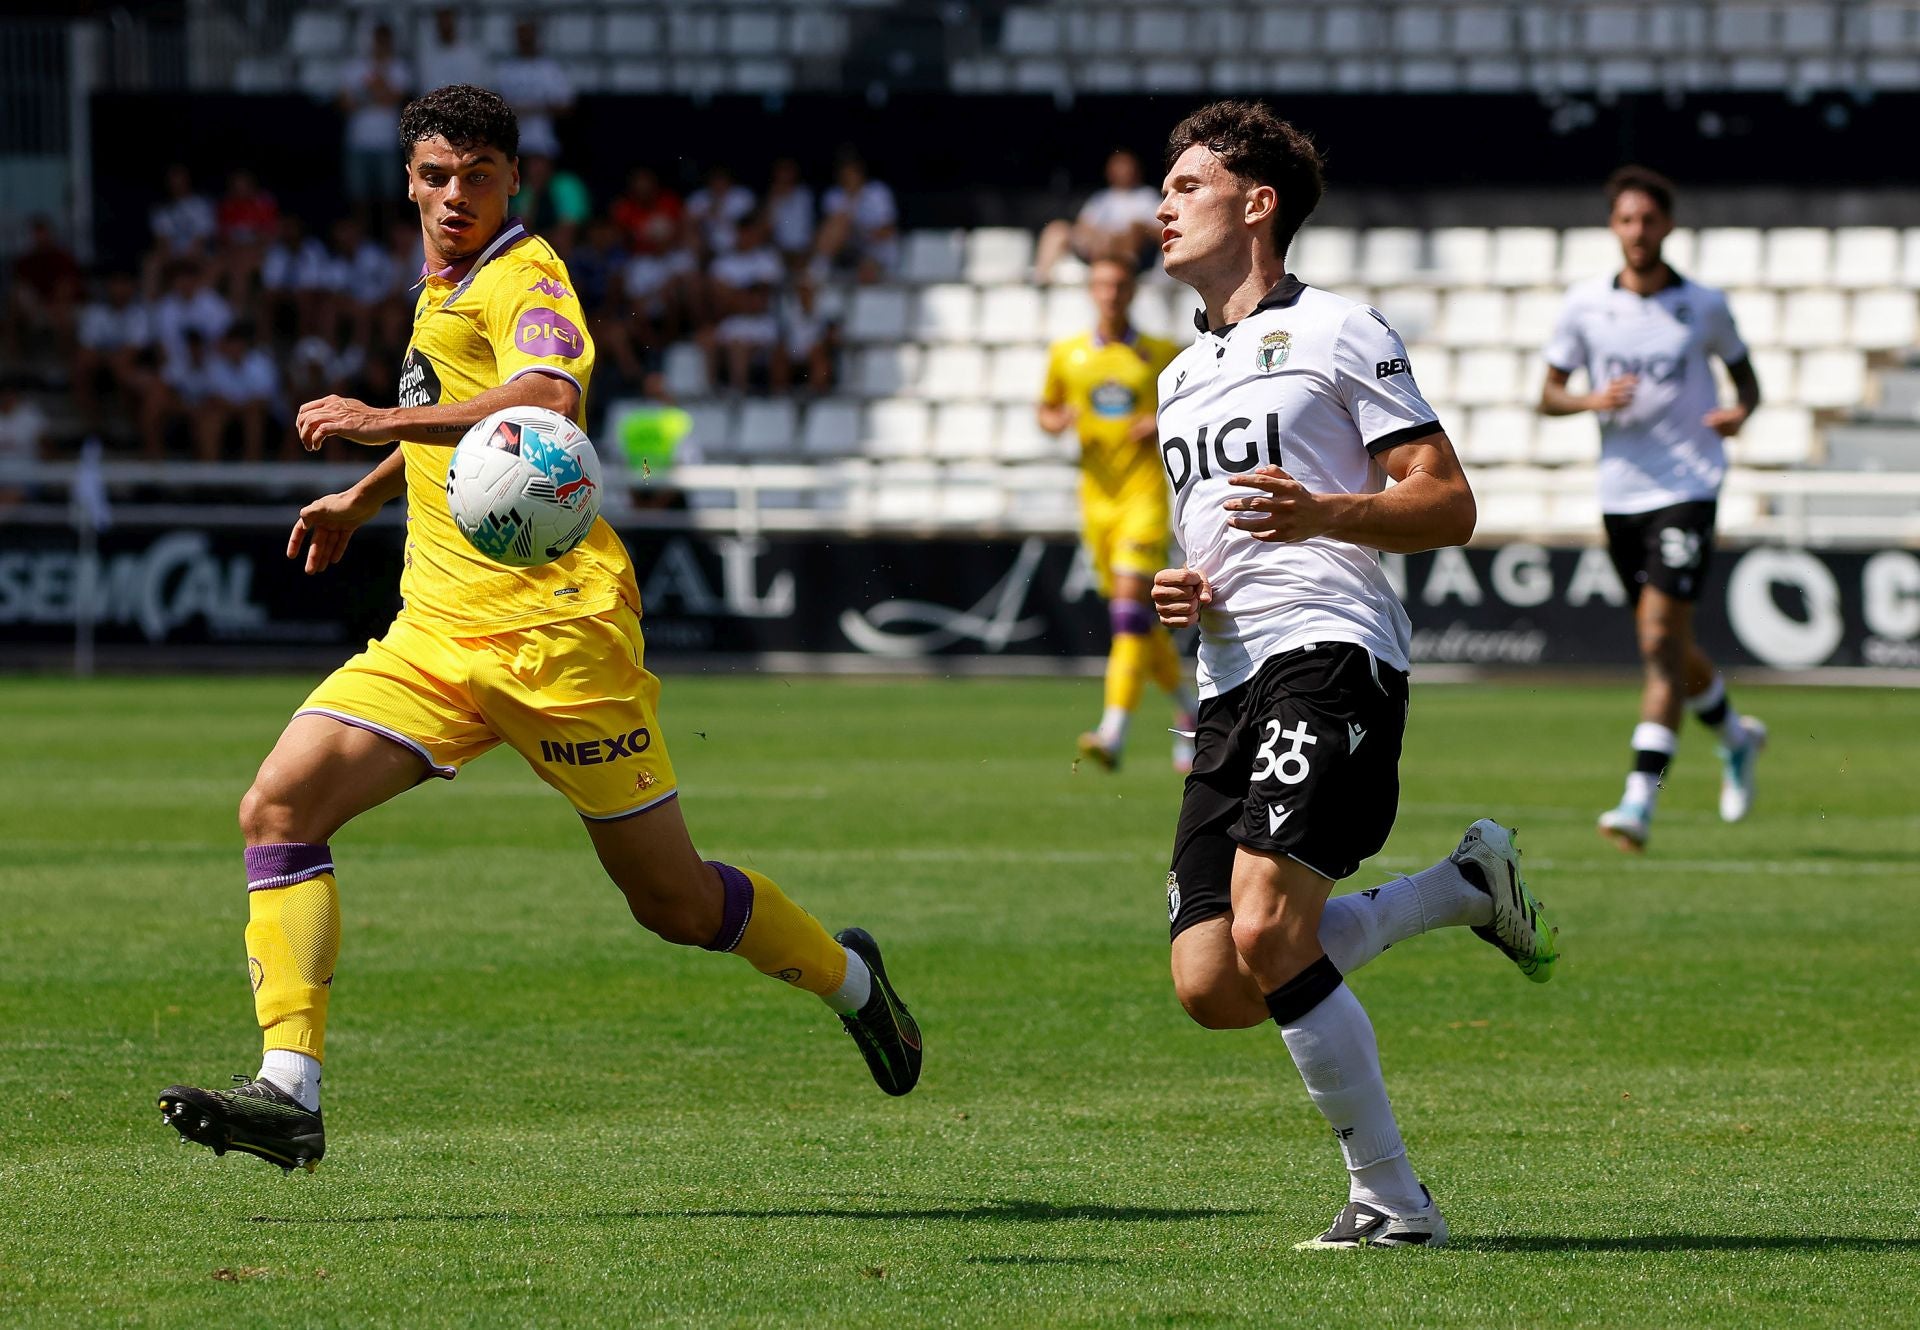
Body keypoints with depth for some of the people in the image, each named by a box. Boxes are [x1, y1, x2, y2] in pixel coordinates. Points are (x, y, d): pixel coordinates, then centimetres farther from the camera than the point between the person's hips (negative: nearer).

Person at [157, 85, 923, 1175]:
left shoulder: (525, 280, -12)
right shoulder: (445, 288, 16)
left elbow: (549, 397, -35)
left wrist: (394, 420, -47)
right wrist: (365, 497, 43)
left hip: (554, 627, -8)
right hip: (438, 633, 8)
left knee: (671, 899, 2)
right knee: (280, 806, -13)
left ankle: (848, 977, 32)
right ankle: (291, 1092, -18)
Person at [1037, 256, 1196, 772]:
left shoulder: (1161, 355, 1)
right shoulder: (1066, 354, 8)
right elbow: (1046, 410, 19)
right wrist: (1058, 421, -4)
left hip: (1145, 493, -4)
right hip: (1097, 494, 4)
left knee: (1129, 609, -17)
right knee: (1138, 618, 9)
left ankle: (1114, 734, -23)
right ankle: (1187, 709, 30)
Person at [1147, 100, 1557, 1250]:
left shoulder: (1338, 333, 2)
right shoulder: (1182, 378, 26)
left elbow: (1448, 506, -3)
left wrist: (1324, 514, -21)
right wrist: (1183, 594, 11)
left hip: (1329, 651, -8)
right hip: (1231, 680, 8)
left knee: (1268, 936, -24)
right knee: (1213, 987, -5)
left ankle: (1392, 1202, -14)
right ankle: (1467, 886, 15)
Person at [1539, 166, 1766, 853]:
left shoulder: (1704, 306, -1)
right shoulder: (1585, 304, 2)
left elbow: (1742, 371, 13)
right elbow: (1549, 393, 7)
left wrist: (1741, 411, -9)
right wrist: (1592, 400, -14)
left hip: (1687, 489, -4)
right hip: (1620, 492, 4)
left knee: (1661, 640, -15)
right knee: (1665, 646, 14)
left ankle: (1640, 799, -18)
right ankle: (1735, 734, 43)